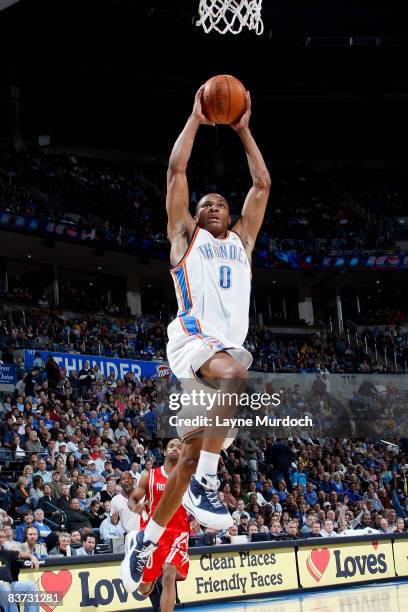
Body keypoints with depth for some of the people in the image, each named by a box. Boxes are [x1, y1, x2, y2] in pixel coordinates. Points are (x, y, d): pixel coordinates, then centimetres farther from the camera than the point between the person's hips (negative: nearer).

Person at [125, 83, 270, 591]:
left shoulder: (241, 240, 28)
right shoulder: (184, 235, 18)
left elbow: (262, 183, 28)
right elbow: (176, 170, 13)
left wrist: (243, 129, 28)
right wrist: (196, 119, 19)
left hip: (230, 347, 5)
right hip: (193, 337, -5)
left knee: (193, 450, 3)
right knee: (234, 370, -38)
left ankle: (148, 540, 14)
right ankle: (204, 483, -36)